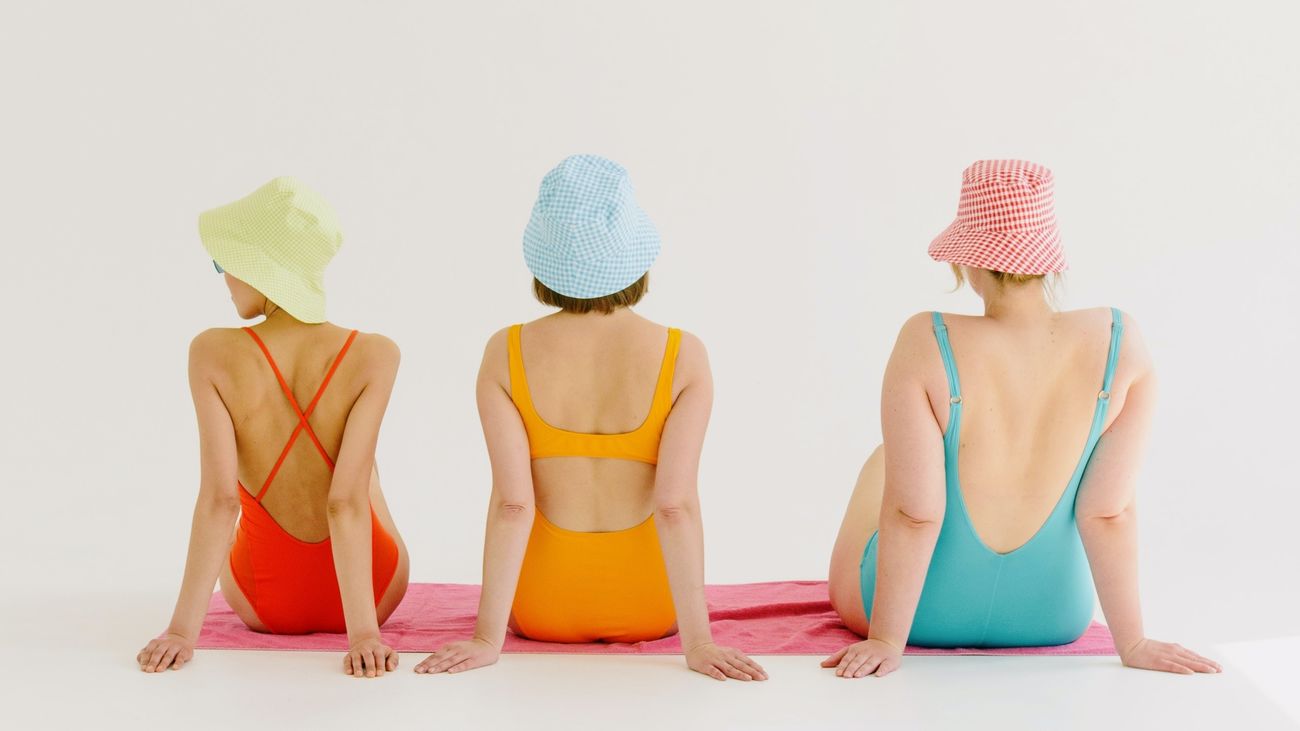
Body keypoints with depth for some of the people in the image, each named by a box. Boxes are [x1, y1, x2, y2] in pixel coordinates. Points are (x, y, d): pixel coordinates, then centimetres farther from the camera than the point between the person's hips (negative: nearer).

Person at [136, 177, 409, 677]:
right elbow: (348, 501, -27)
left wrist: (183, 628, -22)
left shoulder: (213, 354, -21)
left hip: (263, 602, 0)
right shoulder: (374, 357, -22)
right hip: (372, 592, 0)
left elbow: (219, 497, -25)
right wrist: (362, 631, -27)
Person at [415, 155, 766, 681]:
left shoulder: (505, 354, -17)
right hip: (650, 609, 0)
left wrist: (488, 638, -17)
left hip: (542, 612, 1)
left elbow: (512, 503, -20)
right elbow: (676, 505, -23)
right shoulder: (684, 357, -18)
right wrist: (697, 641, -20)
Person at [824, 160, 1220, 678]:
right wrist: (1132, 642, -6)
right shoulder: (1120, 345, -18)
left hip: (927, 613, -2)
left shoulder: (927, 344, -26)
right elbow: (1108, 510, -15)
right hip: (1051, 619, 3)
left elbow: (914, 512, -23)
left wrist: (885, 640, -14)